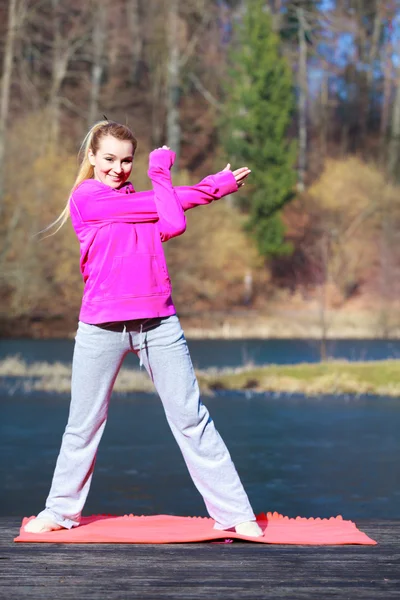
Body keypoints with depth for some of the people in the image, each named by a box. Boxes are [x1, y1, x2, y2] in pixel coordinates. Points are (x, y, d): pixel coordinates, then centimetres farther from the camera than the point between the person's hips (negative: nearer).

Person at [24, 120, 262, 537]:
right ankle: (60, 511, 23)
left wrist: (161, 172, 6)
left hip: (159, 324, 3)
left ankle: (234, 514, 2)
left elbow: (173, 225, -4)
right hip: (101, 328, -3)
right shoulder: (86, 197, -3)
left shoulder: (144, 197, 16)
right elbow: (164, 207, -4)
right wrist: (213, 187, 8)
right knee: (83, 424, 7)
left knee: (191, 418, 1)